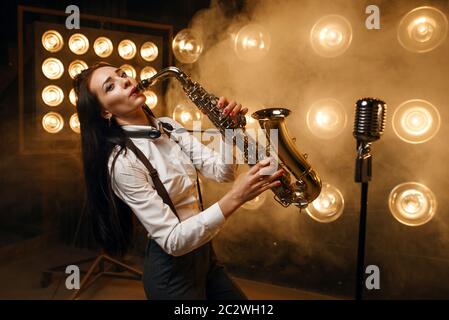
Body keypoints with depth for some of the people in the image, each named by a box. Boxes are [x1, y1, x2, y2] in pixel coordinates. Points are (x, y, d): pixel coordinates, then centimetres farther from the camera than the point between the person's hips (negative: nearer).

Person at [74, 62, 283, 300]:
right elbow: (173, 241, -25)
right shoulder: (122, 161, -22)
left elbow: (222, 172, -5)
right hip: (170, 271, -7)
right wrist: (235, 198, -33)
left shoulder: (168, 127, 0)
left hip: (203, 253, 7)